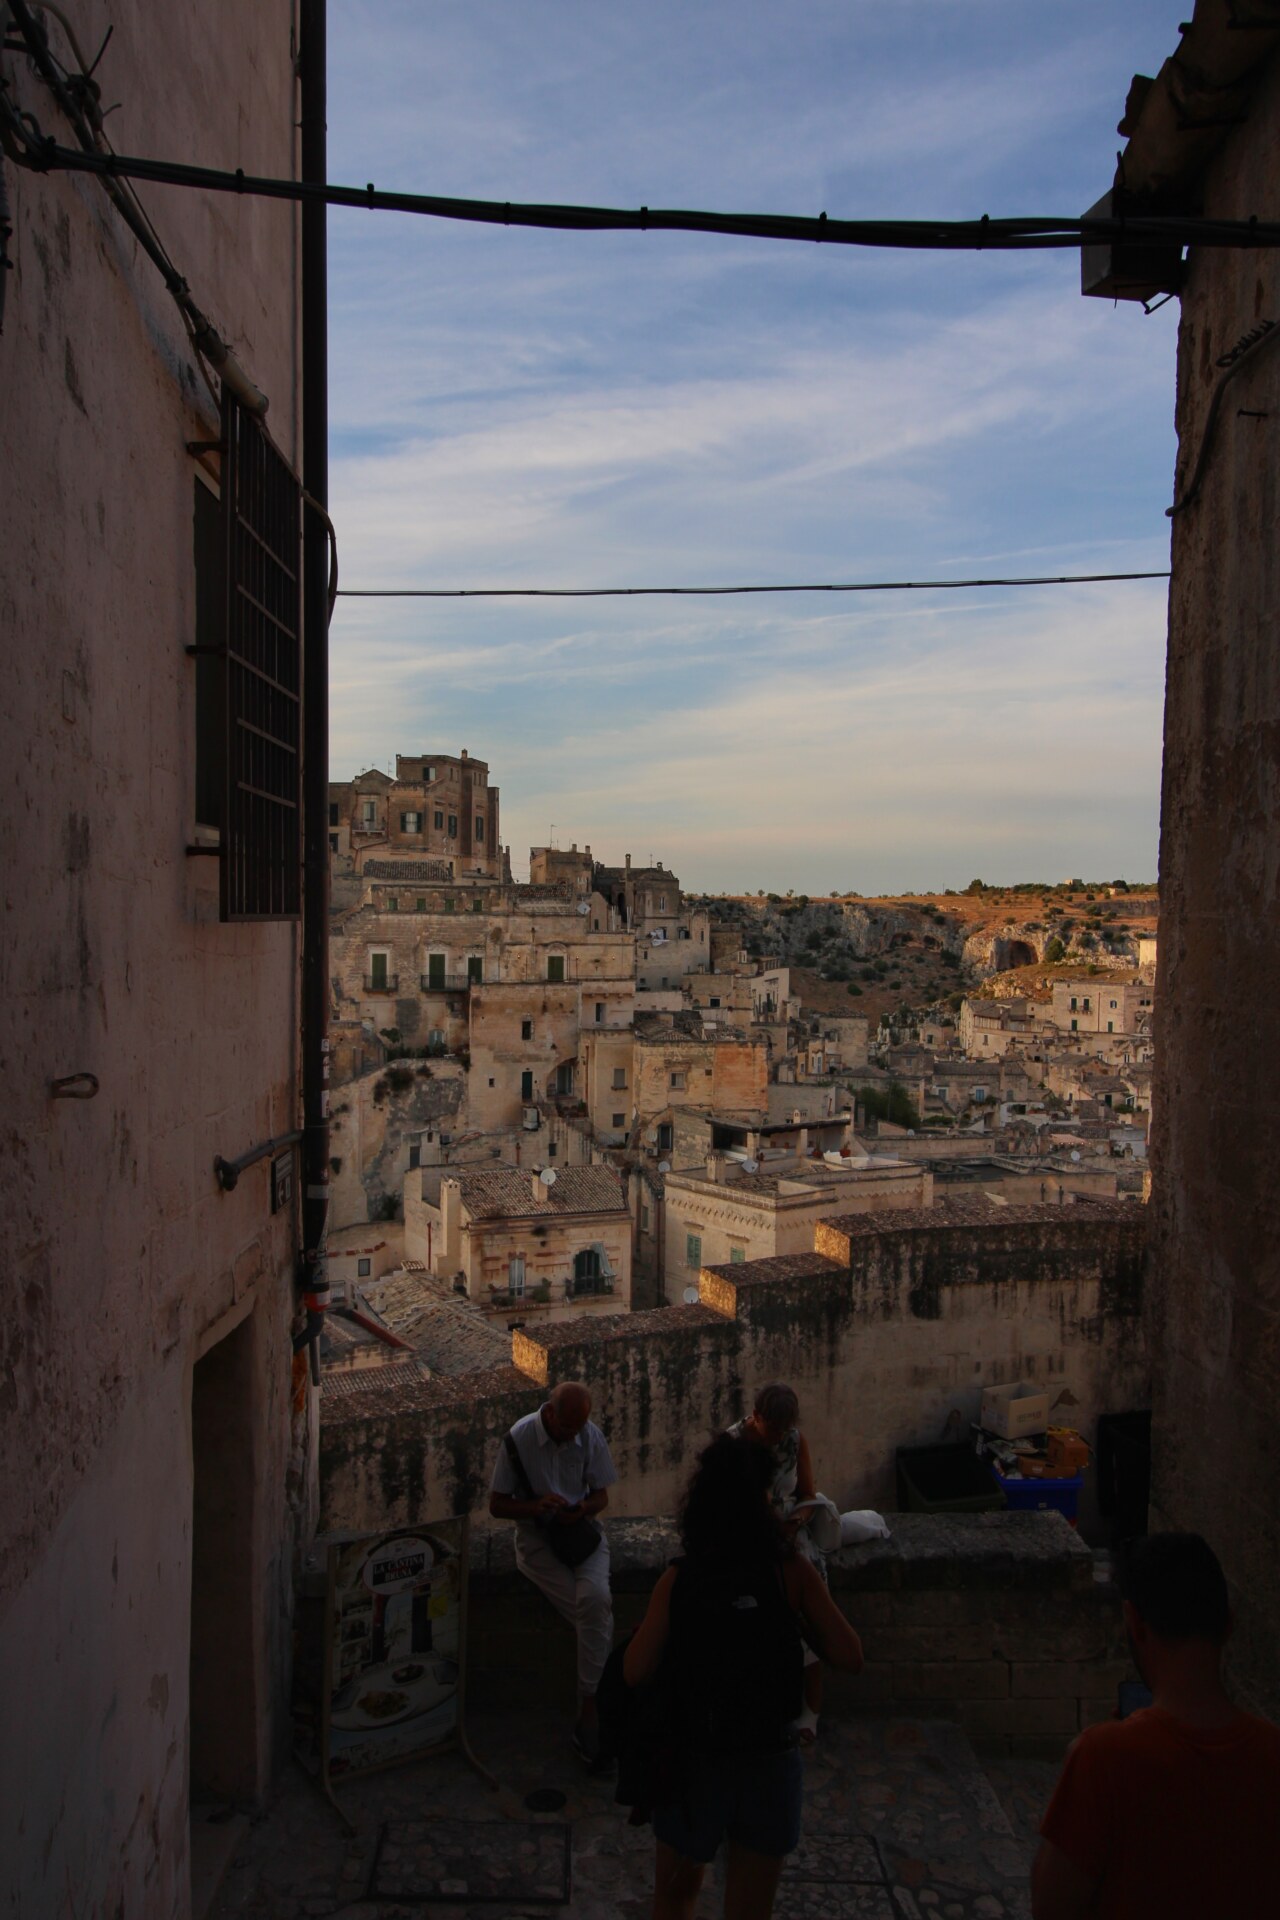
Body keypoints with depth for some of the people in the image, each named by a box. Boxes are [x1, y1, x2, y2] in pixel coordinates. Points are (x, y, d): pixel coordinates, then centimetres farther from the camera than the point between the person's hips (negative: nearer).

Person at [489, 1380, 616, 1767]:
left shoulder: (591, 1437, -3)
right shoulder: (519, 1439, -12)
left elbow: (601, 1496, 7)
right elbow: (497, 1505, -6)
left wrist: (580, 1510, -16)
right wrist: (537, 1506, -24)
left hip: (583, 1530, 2)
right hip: (537, 1538, -2)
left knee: (595, 1598, -27)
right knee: (595, 1609, -23)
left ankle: (588, 1712, -19)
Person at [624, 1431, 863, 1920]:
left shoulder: (678, 1579, -11)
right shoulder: (790, 1571, -11)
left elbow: (634, 1672, -16)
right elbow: (850, 1657, -12)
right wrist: (797, 1621, 3)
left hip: (691, 1763, 0)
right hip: (768, 1763, 0)